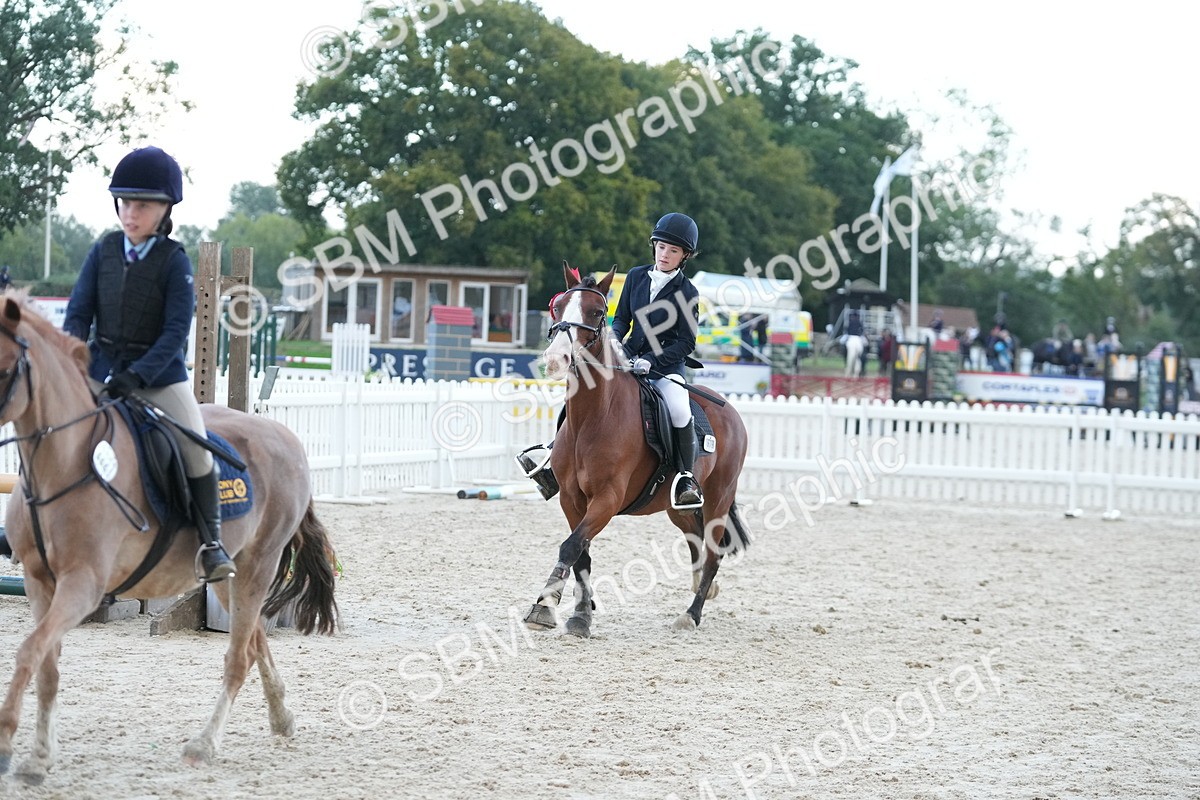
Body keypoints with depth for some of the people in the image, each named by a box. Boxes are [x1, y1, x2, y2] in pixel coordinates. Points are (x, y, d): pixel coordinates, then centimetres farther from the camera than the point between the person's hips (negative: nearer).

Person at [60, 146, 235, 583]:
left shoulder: (174, 260, -8)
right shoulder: (103, 251, 2)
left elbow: (177, 329, -14)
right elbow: (79, 312, 2)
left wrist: (138, 375, -24)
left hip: (161, 372, -3)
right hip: (102, 368, 3)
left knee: (198, 451, -13)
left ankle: (210, 540, -1)